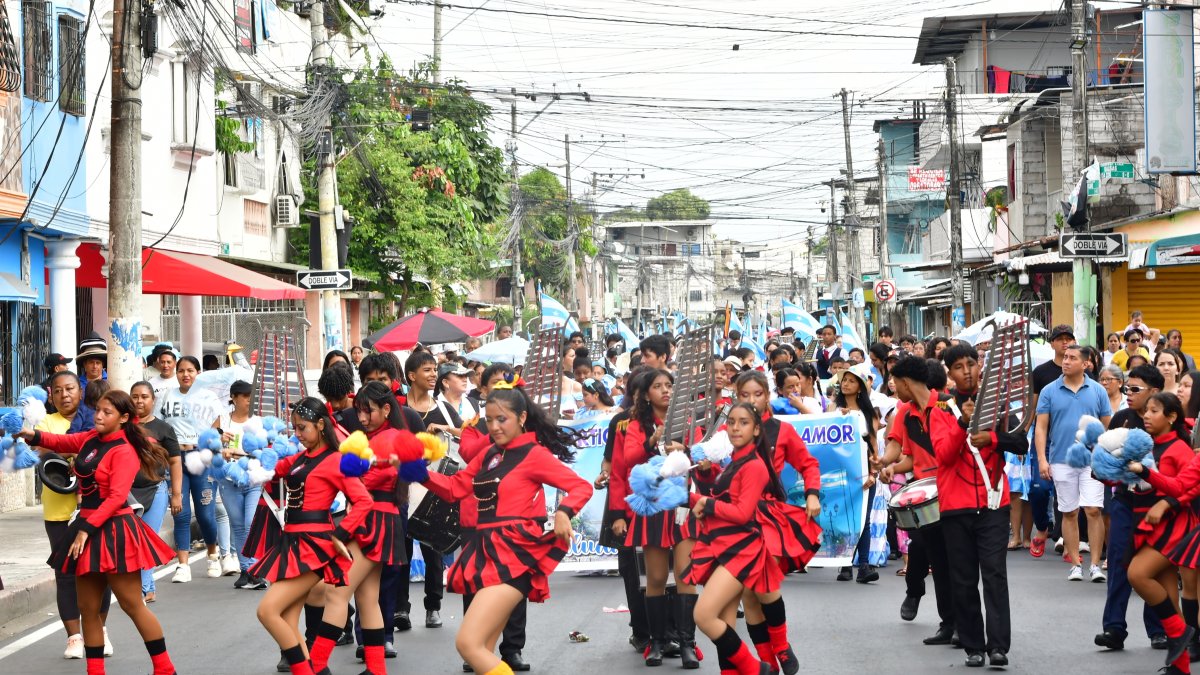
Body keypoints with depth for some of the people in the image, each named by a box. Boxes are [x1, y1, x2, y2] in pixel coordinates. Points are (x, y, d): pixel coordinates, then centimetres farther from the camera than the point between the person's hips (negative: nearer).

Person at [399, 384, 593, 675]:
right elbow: (455, 488, 17)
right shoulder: (488, 455, 15)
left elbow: (582, 487, -8)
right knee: (482, 649, 11)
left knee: (468, 643, -18)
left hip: (514, 555, -8)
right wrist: (421, 474, 0)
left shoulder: (534, 454, -5)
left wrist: (563, 512, -27)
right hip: (488, 553, 8)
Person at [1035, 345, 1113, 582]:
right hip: (1061, 461, 1)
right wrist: (1042, 459, -6)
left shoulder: (1097, 391, 4)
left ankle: (1096, 564, -3)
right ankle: (1075, 564, 13)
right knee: (1069, 513, 6)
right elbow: (1041, 427, 2)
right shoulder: (1049, 391, 3)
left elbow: (1108, 426, 7)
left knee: (1093, 510, -8)